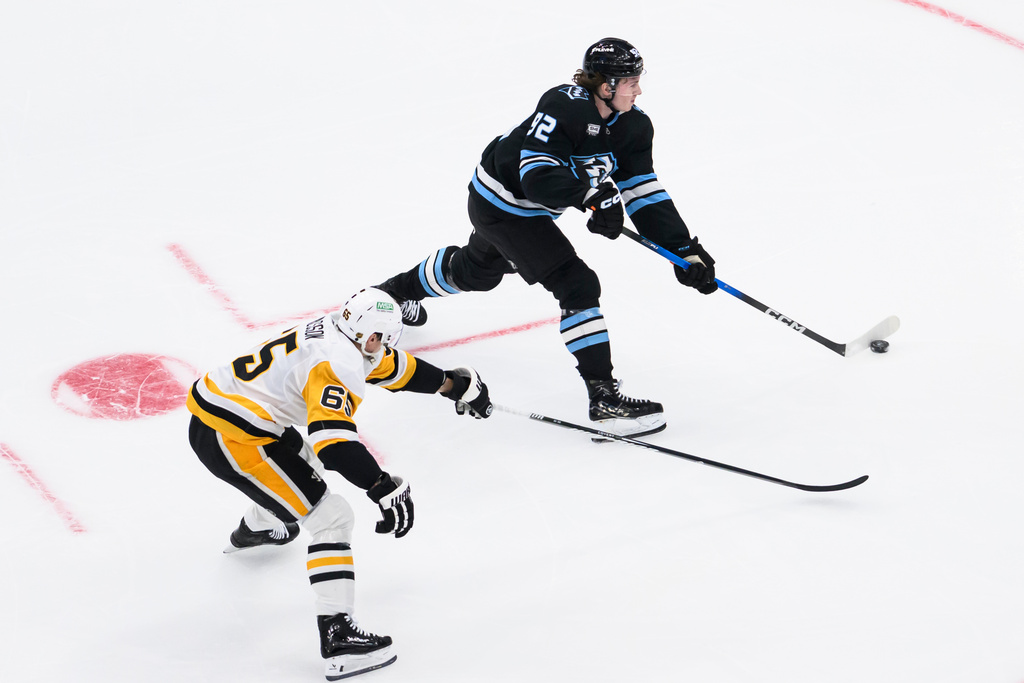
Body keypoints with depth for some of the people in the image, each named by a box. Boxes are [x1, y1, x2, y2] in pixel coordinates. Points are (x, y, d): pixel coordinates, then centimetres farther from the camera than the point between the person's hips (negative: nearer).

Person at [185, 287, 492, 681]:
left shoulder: (335, 336, 9)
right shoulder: (338, 362, -21)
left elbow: (391, 366, 23)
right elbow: (334, 439, -34)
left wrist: (455, 384, 30)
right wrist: (385, 489, -35)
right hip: (230, 440, -10)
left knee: (303, 461, 37)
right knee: (331, 518, -8)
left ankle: (253, 530, 65)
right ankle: (337, 637, -14)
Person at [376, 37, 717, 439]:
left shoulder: (633, 127, -10)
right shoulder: (563, 107, -32)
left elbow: (645, 195, -10)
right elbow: (536, 176, -38)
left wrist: (685, 250, -18)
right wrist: (590, 193, -47)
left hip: (533, 210, 9)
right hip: (500, 201, -9)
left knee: (477, 270, 33)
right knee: (577, 286, -18)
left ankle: (401, 289, 61)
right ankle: (604, 399, -17)